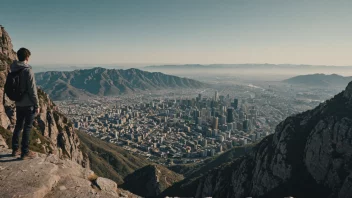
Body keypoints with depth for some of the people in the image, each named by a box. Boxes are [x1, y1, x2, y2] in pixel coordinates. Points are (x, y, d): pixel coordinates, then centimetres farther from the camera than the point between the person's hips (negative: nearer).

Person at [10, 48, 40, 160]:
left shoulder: (13, 70, 6)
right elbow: (32, 90, -18)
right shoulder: (28, 70, -17)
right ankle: (25, 153, 9)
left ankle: (15, 149, 27)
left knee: (18, 126, 17)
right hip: (28, 104, -7)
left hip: (18, 104, 7)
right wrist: (37, 105, -11)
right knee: (27, 128, 1)